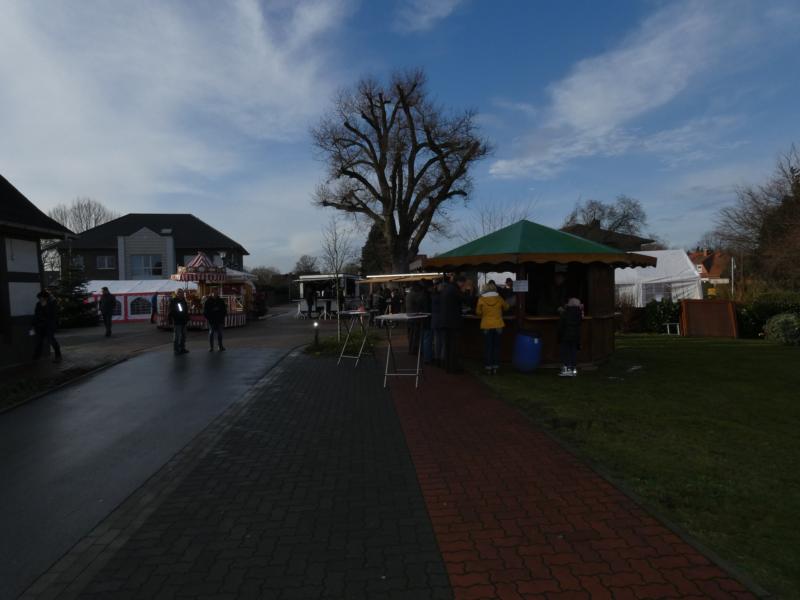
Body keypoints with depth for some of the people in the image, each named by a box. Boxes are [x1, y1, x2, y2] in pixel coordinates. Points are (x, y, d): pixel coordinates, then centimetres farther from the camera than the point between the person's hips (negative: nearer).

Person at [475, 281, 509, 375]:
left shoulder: (481, 299, -7)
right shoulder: (499, 298, -2)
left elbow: (478, 312, 1)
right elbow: (506, 306, 14)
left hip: (486, 326, -1)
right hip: (498, 325, 1)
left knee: (488, 347, 6)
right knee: (496, 346, 9)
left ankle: (489, 367, 5)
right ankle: (495, 367, 9)